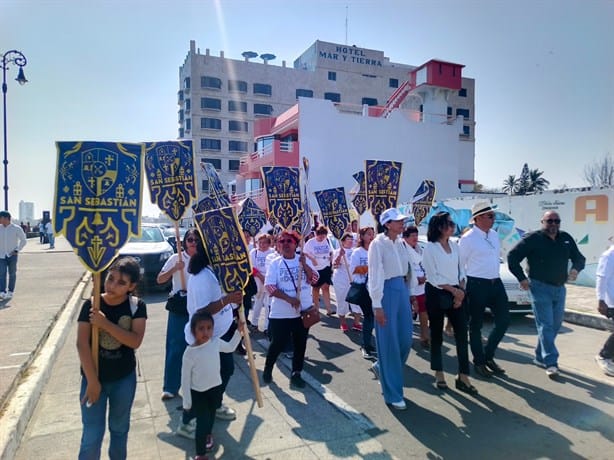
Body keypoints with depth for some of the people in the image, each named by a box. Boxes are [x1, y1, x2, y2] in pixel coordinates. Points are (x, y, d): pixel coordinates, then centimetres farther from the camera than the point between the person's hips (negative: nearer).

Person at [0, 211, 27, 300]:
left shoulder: (16, 228, -7)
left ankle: (10, 292, 16)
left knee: (12, 274, 6)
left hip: (12, 255, -2)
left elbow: (23, 240, 1)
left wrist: (17, 250, -6)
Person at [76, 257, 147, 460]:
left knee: (120, 428, 19)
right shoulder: (91, 305, -12)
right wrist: (92, 381, -15)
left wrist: (105, 324, -29)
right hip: (94, 377, -1)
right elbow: (82, 344, -14)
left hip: (124, 378, 1)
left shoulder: (137, 306, -10)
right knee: (92, 436, 3)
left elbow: (135, 341, -20)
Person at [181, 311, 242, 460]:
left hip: (215, 388, 5)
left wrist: (239, 331, 2)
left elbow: (230, 347, 11)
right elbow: (185, 379, -15)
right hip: (198, 393, -5)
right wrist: (187, 403, -10)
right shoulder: (190, 352, -24)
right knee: (202, 422, 3)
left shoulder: (216, 342, -12)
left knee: (210, 417, 26)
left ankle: (207, 435, 57)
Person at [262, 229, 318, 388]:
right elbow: (269, 286, -12)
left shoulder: (304, 260, 2)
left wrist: (304, 264, -22)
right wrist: (289, 299, -22)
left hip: (304, 310, 3)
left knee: (300, 344, 9)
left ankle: (296, 374, 24)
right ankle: (268, 368, 31)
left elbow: (314, 279, -7)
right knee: (278, 343, 6)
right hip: (280, 313, -2)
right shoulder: (275, 263, -5)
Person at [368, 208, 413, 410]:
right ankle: (393, 394, 13)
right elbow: (375, 277, -13)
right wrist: (377, 305, -15)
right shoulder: (378, 244, -11)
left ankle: (382, 367, 38)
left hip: (402, 289, 7)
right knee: (389, 343, 1)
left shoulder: (401, 243, 10)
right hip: (387, 291, -7)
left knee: (405, 339, 10)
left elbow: (410, 266, 15)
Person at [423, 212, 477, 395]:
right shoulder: (430, 248, -9)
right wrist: (453, 290, -12)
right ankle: (439, 374, 21)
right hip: (436, 294, -5)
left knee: (462, 333, -1)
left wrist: (461, 291, -3)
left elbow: (461, 270, 10)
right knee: (436, 334, 6)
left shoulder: (454, 246, 8)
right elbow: (433, 277, -11)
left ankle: (463, 377, 7)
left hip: (456, 293, 5)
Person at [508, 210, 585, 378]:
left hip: (560, 288, 6)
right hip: (541, 287, -6)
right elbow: (512, 257, -8)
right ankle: (551, 363, -6)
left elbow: (579, 257, 16)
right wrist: (522, 278, -11)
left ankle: (540, 357, 26)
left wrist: (576, 268, -7)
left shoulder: (566, 238, 8)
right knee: (546, 325, -8)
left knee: (555, 325, 12)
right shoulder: (533, 238, -9)